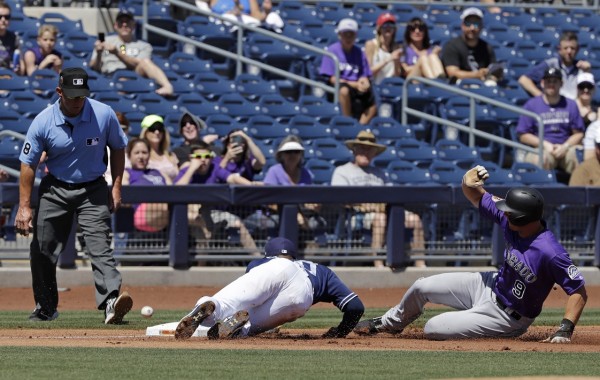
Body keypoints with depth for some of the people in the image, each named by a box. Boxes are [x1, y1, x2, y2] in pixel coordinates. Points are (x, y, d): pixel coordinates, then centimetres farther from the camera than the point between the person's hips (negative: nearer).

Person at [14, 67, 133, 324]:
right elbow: (28, 163, -6)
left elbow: (117, 148, 4)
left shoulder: (104, 115, -13)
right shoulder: (43, 122, -14)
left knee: (99, 245, -19)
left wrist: (116, 188, -1)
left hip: (93, 190, -1)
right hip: (55, 190, 1)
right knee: (42, 250, 5)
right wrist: (24, 206, -10)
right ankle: (46, 309, 22)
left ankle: (111, 301, -33)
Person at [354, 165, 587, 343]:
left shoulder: (550, 253, -35)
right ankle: (391, 323, 42)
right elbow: (477, 198, -2)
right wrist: (469, 183, -25)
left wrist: (565, 330, -39)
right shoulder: (510, 221, -14)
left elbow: (579, 292, -31)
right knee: (422, 287, 13)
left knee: (433, 329, -10)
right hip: (489, 286, 7)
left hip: (505, 317, -7)